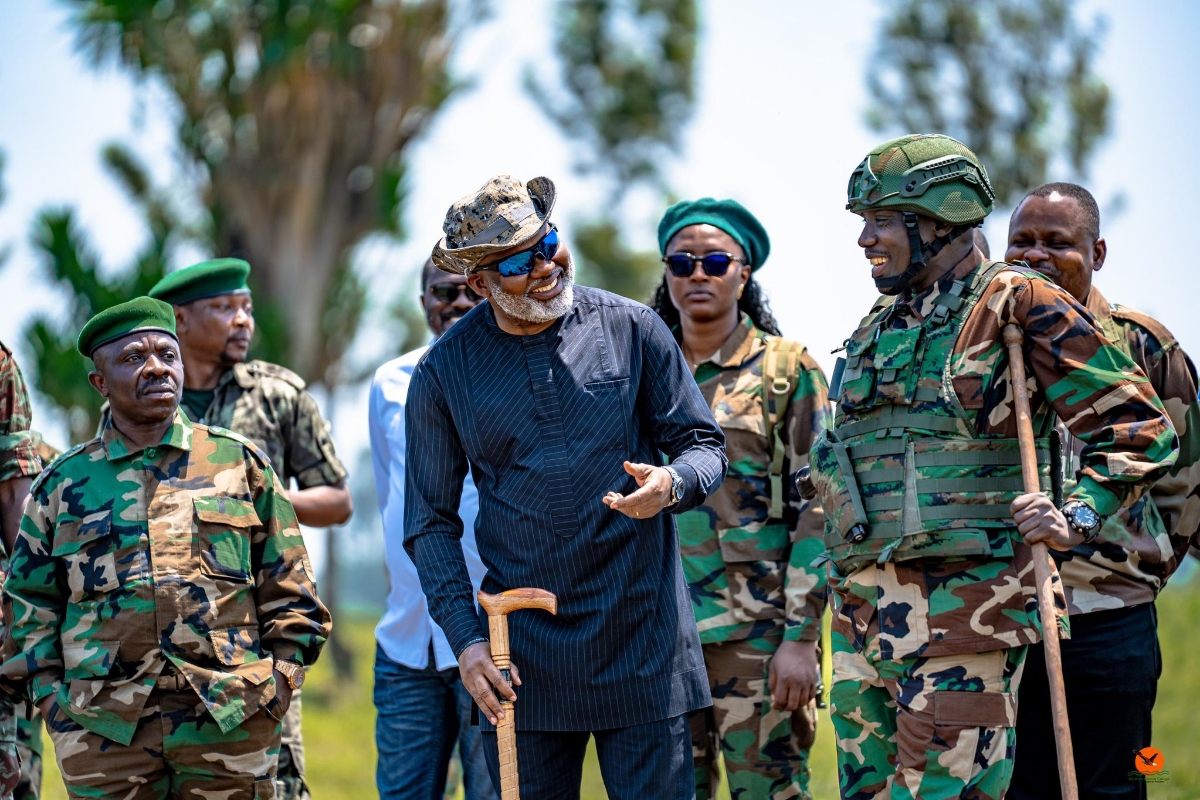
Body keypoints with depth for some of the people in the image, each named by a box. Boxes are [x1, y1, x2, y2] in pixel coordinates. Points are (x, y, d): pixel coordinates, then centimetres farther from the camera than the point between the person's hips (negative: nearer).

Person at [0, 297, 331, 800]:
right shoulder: (64, 483, 11)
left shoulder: (240, 464, 11)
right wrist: (49, 694, 2)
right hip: (103, 733, 0)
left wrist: (281, 677, 2)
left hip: (231, 720, 0)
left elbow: (288, 587, 12)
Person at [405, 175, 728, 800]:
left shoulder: (631, 328, 1)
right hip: (523, 647, 1)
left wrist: (671, 485, -17)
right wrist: (466, 640, -4)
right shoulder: (444, 372, 2)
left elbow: (703, 443, 8)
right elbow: (430, 523, 7)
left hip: (641, 633, 0)